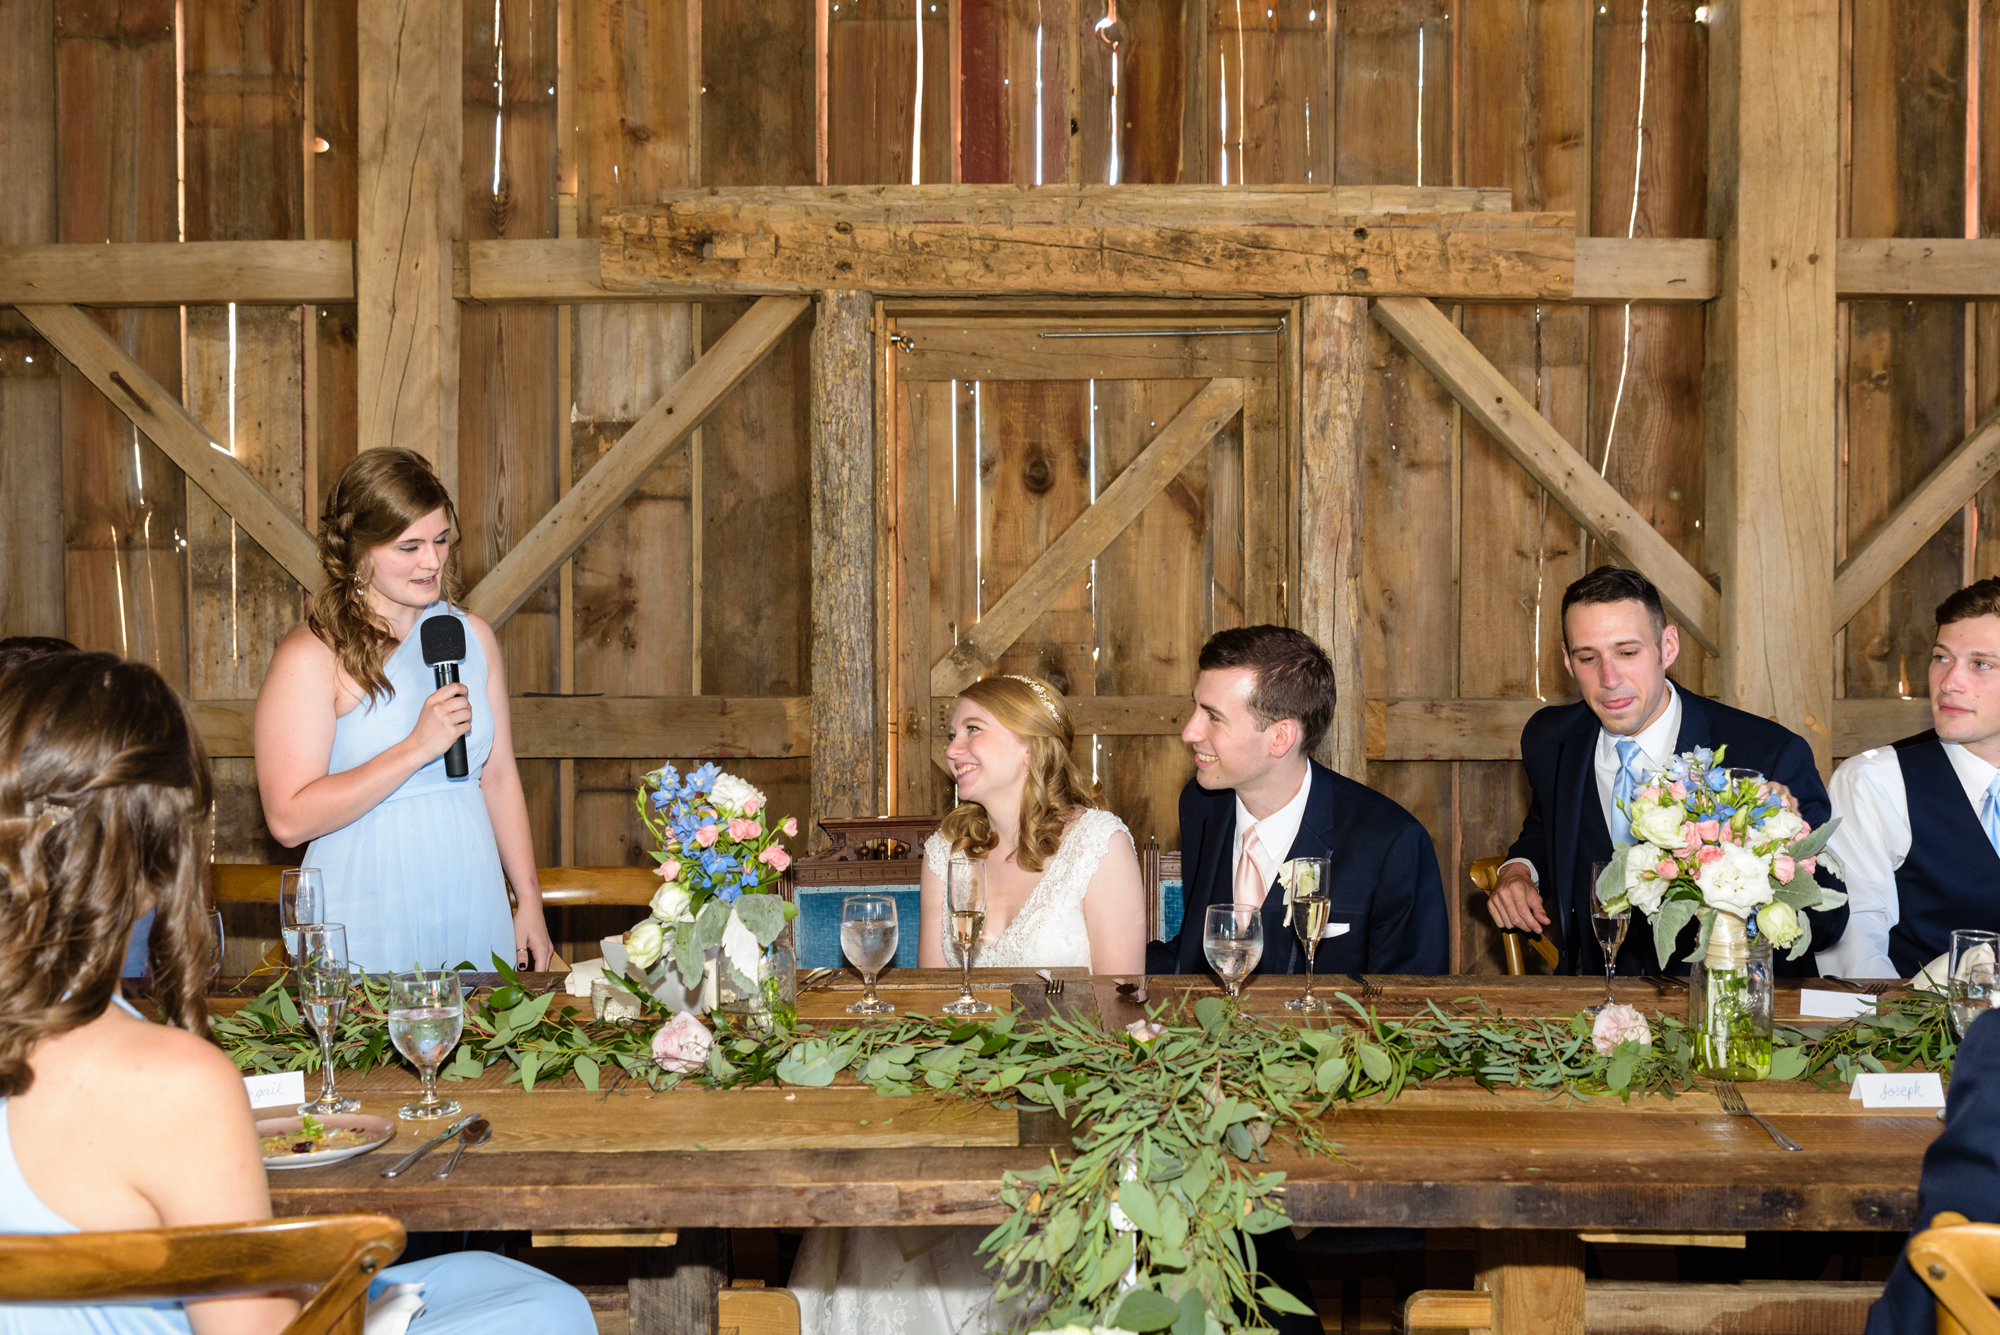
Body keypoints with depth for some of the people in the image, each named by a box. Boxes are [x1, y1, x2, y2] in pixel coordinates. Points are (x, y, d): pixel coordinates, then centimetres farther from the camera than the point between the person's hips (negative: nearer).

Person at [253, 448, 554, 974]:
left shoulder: (473, 636, 8)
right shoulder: (312, 656, -11)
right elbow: (289, 819, -18)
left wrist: (529, 900, 11)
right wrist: (418, 748, -22)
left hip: (474, 908, 5)